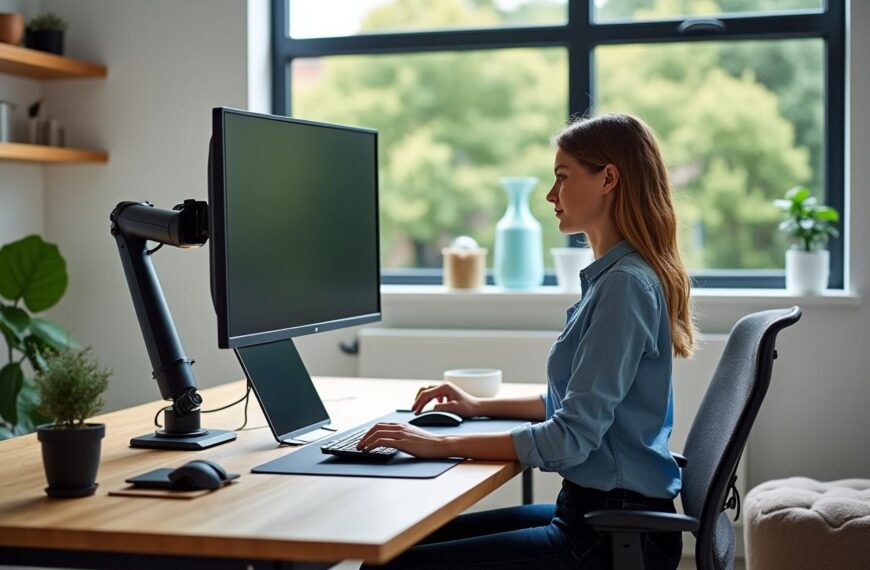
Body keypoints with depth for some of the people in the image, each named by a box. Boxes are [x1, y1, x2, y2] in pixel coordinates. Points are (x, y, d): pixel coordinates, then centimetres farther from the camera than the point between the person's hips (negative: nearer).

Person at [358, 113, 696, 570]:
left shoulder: (625, 284, -19)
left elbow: (571, 438, -23)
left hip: (614, 532, -10)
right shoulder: (616, 276, 13)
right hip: (594, 510, 10)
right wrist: (481, 407, 18)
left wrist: (442, 445, -19)